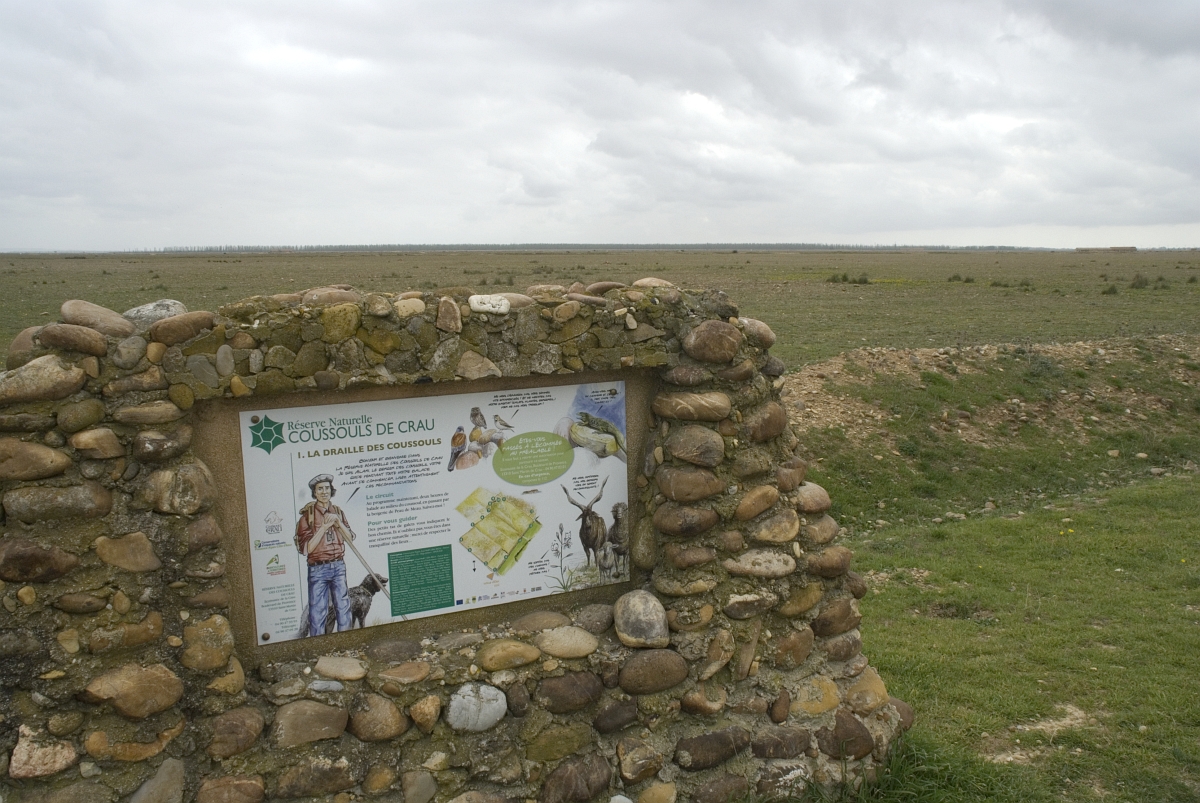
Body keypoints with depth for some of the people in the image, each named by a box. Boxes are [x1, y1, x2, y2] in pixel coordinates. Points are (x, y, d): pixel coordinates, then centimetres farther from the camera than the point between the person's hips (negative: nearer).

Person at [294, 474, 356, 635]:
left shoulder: (338, 511, 10)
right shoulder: (308, 514, -5)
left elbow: (350, 537, 5)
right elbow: (307, 548, -10)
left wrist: (337, 521, -9)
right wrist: (324, 527, -16)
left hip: (339, 566, 4)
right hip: (318, 568, -4)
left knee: (343, 606, 9)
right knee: (317, 610, 0)